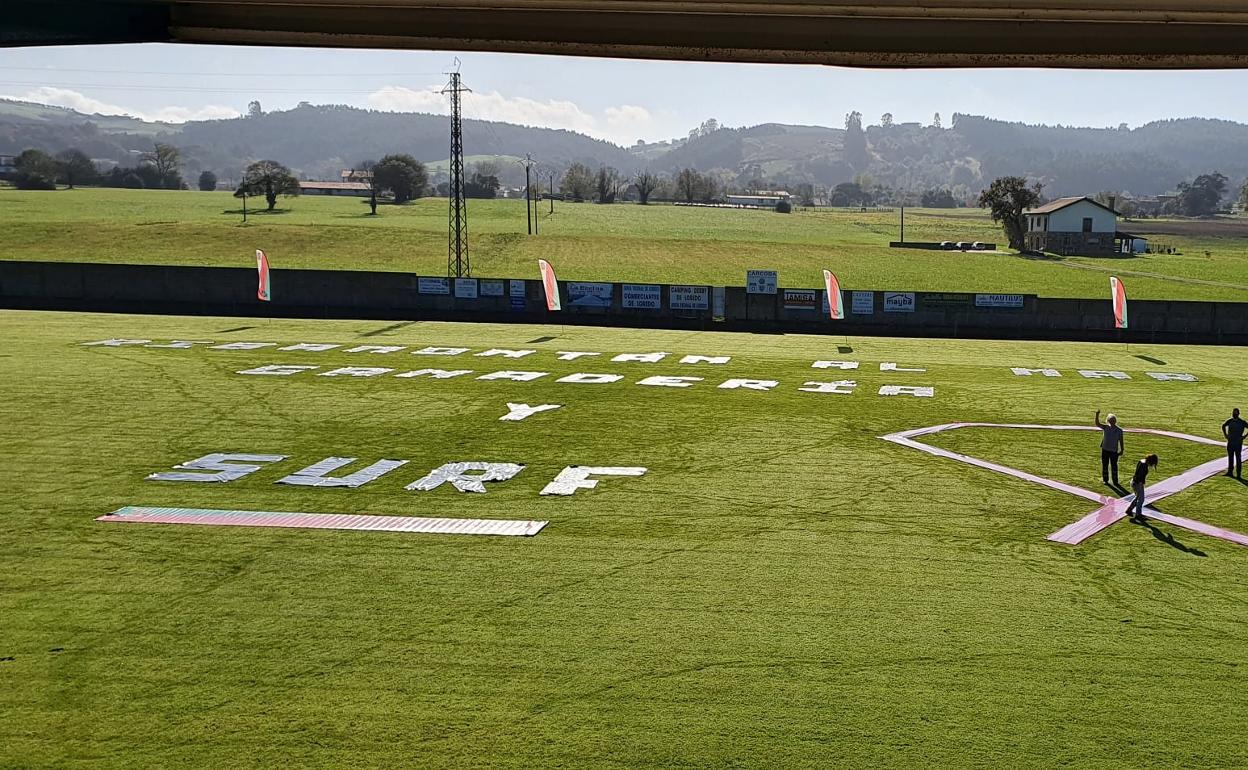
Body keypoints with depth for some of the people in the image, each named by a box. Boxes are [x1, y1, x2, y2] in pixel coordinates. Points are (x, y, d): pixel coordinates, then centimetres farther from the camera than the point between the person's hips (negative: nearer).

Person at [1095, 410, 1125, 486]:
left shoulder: (1119, 430, -4)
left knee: (1114, 466, 3)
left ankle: (1115, 481, 12)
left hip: (1114, 451, -2)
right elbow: (1097, 423, -16)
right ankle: (1105, 480, 22)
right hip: (1105, 450, 2)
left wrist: (1121, 450, 0)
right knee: (1104, 465, 9)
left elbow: (1121, 441, 1)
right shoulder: (1105, 427, -3)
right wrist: (1097, 414, -30)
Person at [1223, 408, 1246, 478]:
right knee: (1230, 457, 12)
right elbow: (1223, 426, 22)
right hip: (1230, 442, 5)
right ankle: (1230, 471, 22)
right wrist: (1225, 435, 12)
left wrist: (1244, 437, -10)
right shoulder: (1229, 421, 4)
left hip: (1238, 443, -5)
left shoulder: (1242, 422, -9)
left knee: (1238, 458, -2)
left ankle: (1238, 474, 1)